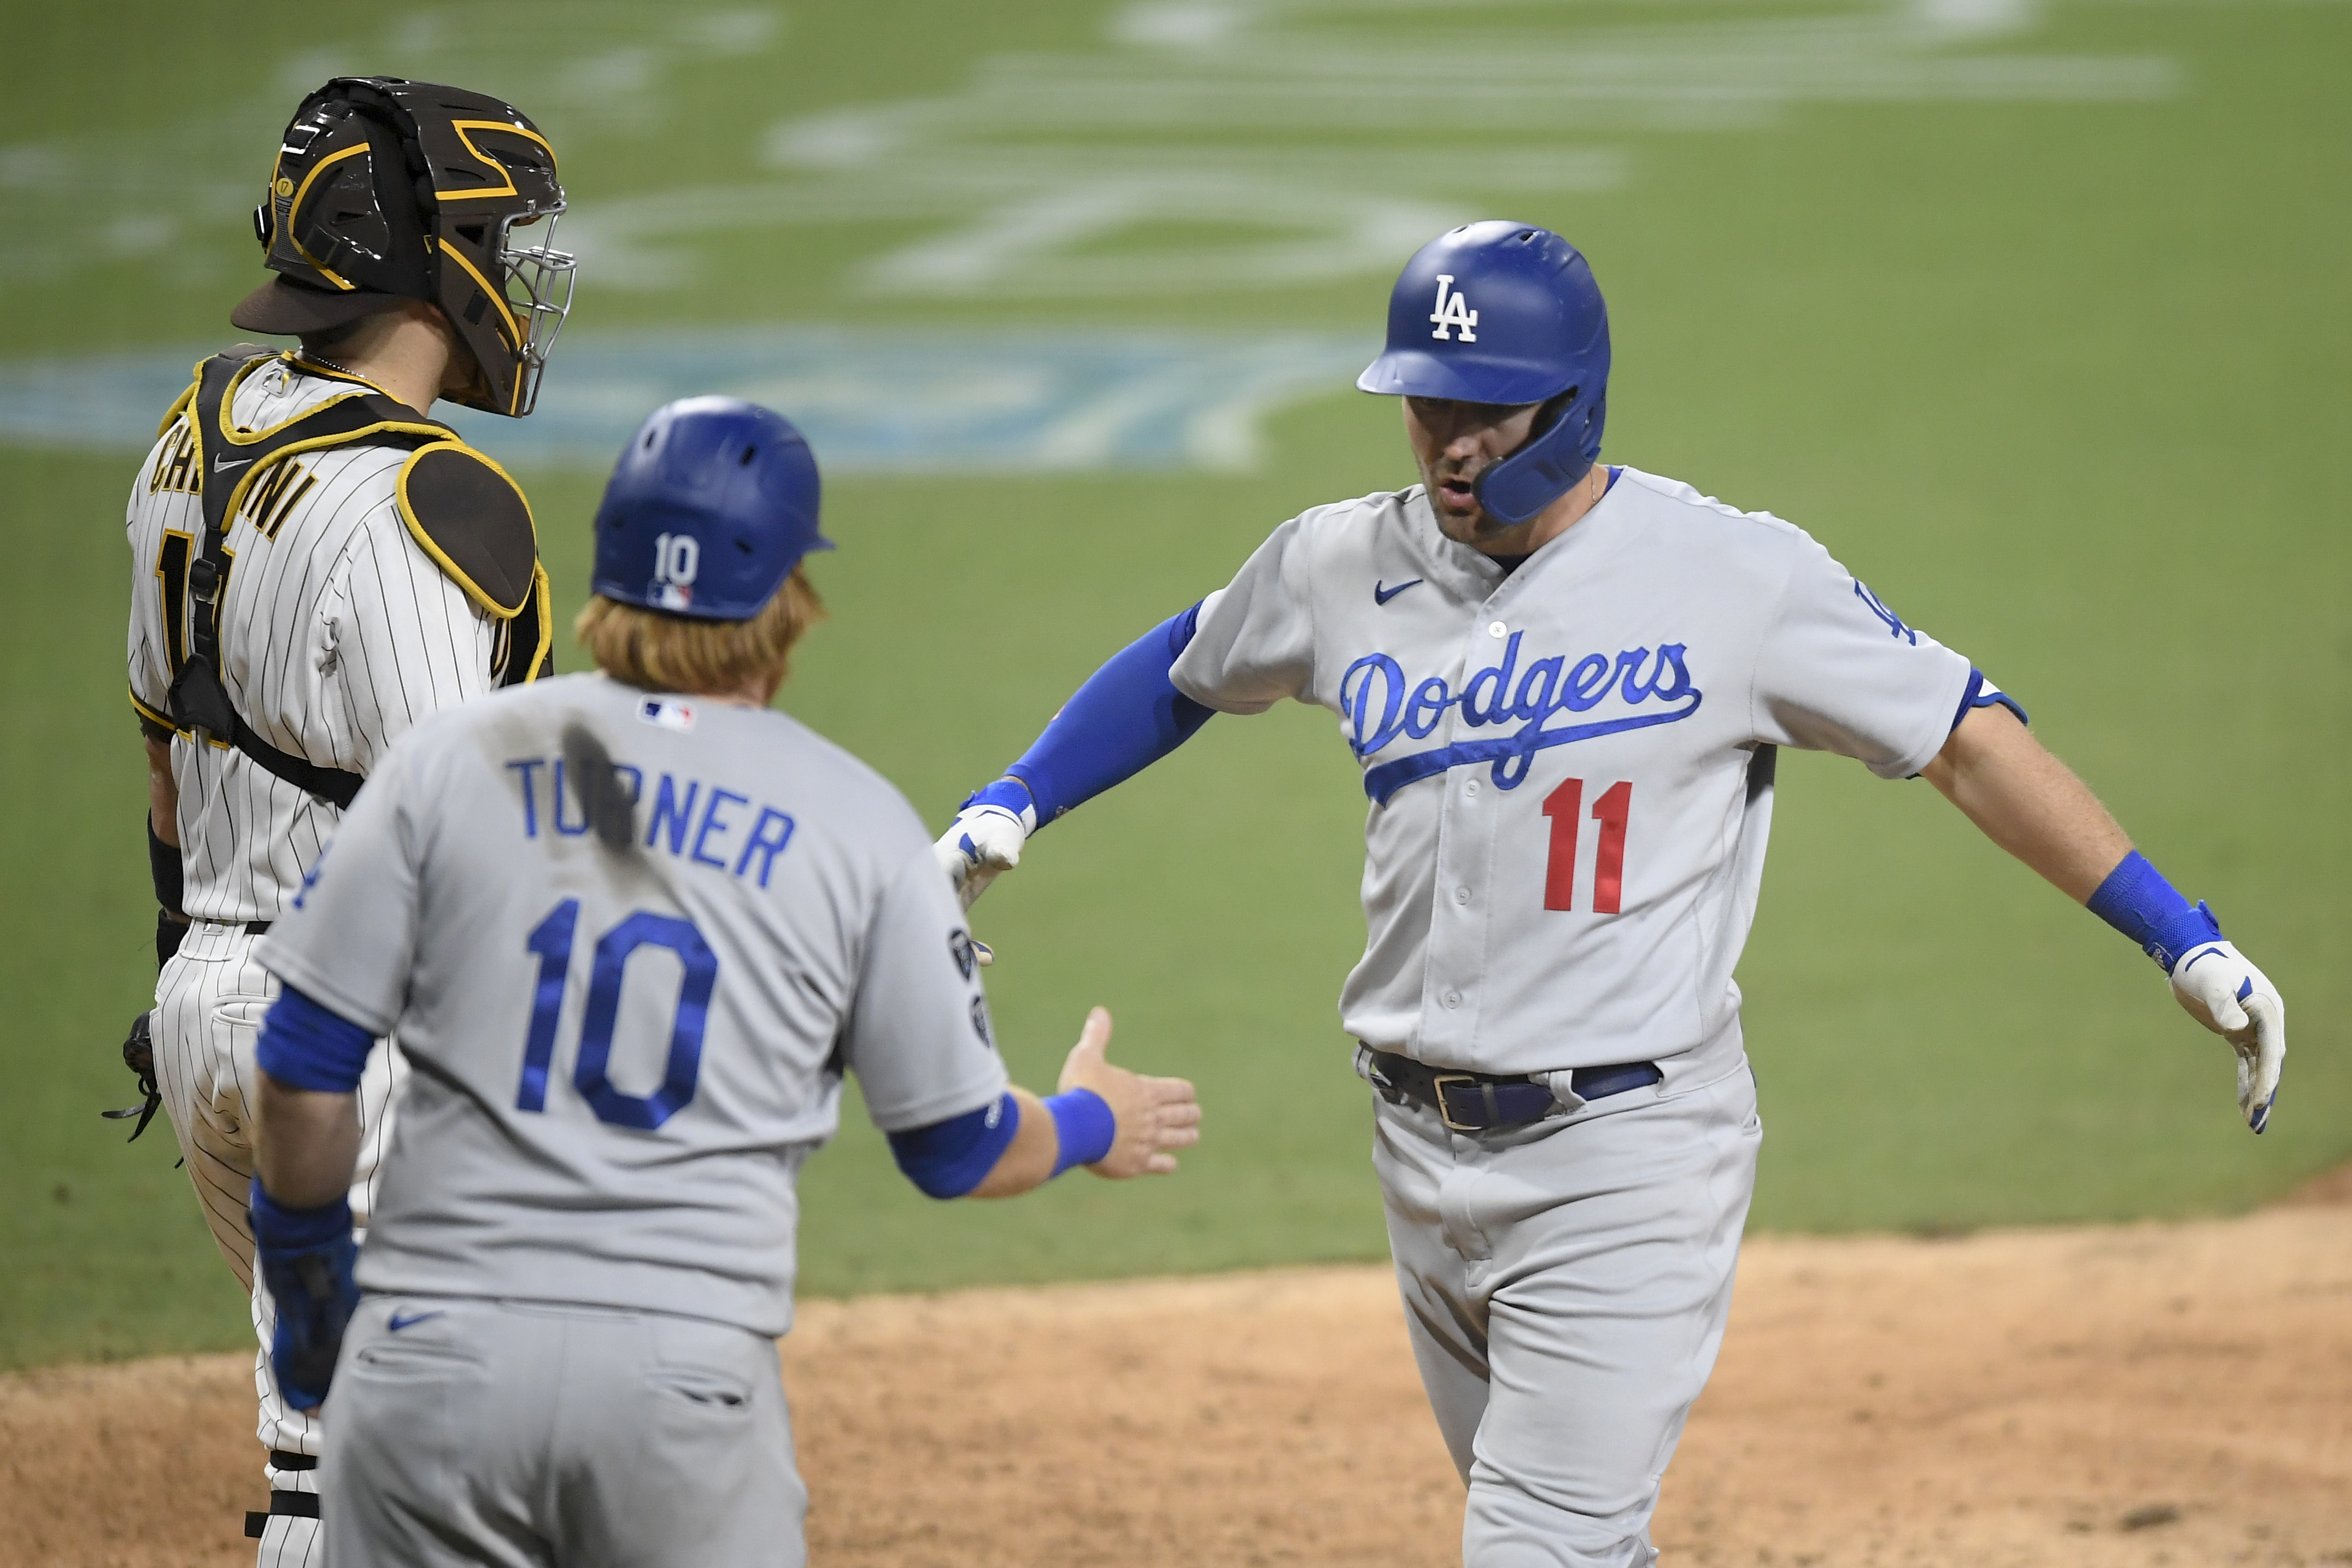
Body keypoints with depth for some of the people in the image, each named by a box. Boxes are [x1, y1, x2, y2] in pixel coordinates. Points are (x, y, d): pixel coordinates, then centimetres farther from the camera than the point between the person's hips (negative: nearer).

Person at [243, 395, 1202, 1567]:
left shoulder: (453, 757, 5)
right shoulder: (857, 822, 5)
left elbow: (306, 1073, 4)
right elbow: (958, 1150, 12)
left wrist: (306, 1283, 21)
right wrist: (1090, 1127, 34)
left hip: (439, 1346, 0)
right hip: (691, 1381, 0)